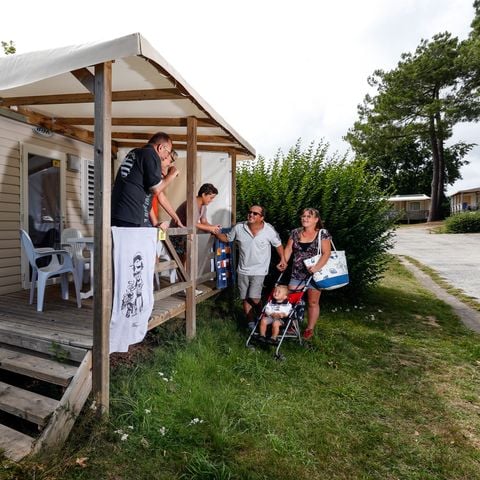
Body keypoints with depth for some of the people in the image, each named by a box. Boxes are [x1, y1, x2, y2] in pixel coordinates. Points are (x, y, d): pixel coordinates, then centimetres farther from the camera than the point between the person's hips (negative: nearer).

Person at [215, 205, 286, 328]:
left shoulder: (269, 230, -12)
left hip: (259, 271, -3)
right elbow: (227, 238, 7)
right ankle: (251, 323, 29)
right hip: (243, 270, 3)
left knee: (254, 298, -14)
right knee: (245, 299, 10)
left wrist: (282, 259, -3)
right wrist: (216, 233, -11)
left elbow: (278, 244, 4)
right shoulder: (239, 228, -7)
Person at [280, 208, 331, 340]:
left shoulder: (322, 234, -6)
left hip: (314, 274, -3)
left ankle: (310, 329, 23)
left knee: (313, 302, 9)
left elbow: (326, 253, -12)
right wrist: (284, 262, -9)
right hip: (297, 274, 4)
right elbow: (288, 248, 7)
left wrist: (317, 267, -26)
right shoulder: (295, 233, 6)